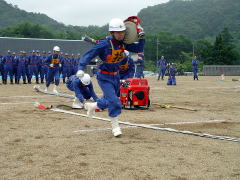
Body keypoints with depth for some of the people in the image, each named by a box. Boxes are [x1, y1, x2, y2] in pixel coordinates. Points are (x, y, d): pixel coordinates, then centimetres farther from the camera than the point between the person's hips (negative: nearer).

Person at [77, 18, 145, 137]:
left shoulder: (123, 44, -5)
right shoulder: (104, 44, -23)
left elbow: (139, 49, 0)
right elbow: (88, 55, -23)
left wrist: (142, 37, -15)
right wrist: (81, 68, -36)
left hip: (116, 76, 7)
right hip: (104, 77, -7)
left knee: (109, 101, 21)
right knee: (114, 101, -15)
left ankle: (92, 106, 49)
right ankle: (115, 126, 2)